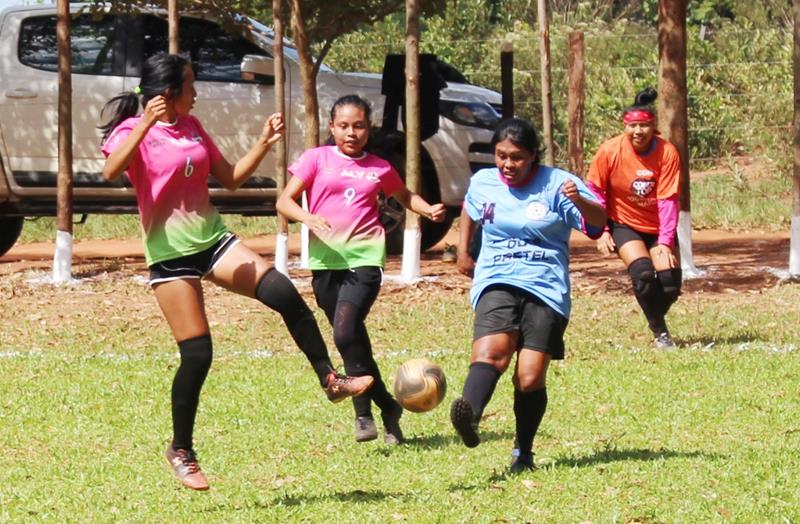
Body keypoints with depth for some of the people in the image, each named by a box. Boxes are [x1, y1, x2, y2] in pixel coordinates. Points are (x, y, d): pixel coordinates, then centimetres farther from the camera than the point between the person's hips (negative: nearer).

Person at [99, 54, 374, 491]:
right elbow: (111, 171, -31)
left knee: (285, 295, -15)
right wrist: (146, 125, -40)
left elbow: (230, 178, 18)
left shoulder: (191, 127, 11)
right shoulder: (132, 131, -9)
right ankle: (181, 451, 8)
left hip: (213, 240, 6)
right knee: (196, 355, -8)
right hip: (170, 253, -6)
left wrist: (264, 143, 6)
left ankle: (330, 380, -4)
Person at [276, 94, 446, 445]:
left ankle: (364, 413, -9)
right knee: (353, 340, 6)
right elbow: (284, 201, -1)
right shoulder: (317, 159, 6)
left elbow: (405, 196, 30)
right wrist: (307, 217, -21)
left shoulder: (379, 168, 10)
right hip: (325, 260, 2)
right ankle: (387, 408, 20)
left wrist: (429, 210, 10)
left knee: (346, 334, -21)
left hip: (364, 258, -2)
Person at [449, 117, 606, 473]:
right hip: (497, 283, 1)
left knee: (530, 377, -8)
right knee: (491, 350, -28)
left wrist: (579, 201, -33)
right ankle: (469, 417, -52)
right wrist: (463, 252, 29)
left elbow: (599, 222, -13)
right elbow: (469, 210, 34)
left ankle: (523, 453, 11)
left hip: (546, 288, -1)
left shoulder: (557, 183, -2)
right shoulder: (483, 183, 10)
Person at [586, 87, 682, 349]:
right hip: (623, 224, -1)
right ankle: (659, 331, -6)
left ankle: (656, 321, 24)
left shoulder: (667, 153, -18)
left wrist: (665, 242, -24)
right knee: (642, 271, -24)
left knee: (670, 282, -8)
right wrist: (600, 231, -12)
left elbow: (668, 200, -19)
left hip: (657, 226, 1)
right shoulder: (609, 151, -18)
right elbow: (595, 191, -6)